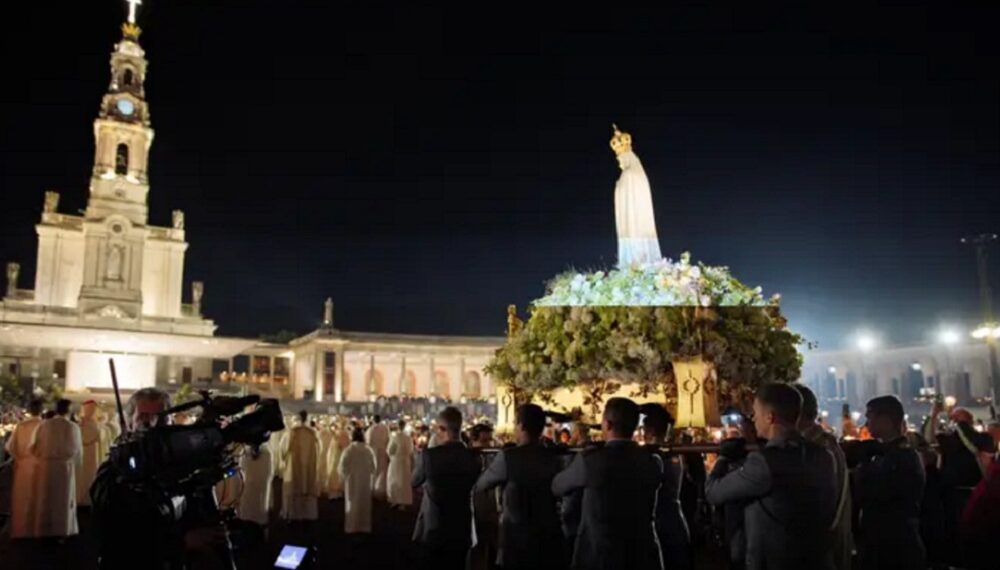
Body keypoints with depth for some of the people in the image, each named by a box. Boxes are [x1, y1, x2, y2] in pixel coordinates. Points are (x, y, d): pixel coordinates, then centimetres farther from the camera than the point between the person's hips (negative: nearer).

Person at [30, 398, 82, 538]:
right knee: (64, 503, 8)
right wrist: (74, 465, 18)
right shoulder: (73, 427, -7)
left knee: (45, 503, 12)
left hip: (45, 467, 2)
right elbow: (78, 451, -1)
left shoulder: (43, 425, -5)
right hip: (65, 468, -1)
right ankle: (63, 533, 11)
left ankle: (43, 534, 19)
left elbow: (33, 448, 0)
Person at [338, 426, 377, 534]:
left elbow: (342, 466, -10)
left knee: (352, 503, 6)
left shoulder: (348, 450, -13)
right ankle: (364, 526, 15)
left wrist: (343, 475, 10)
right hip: (366, 480, 2)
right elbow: (374, 466, 1)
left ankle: (352, 527, 6)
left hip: (352, 480, -2)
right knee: (364, 503, 11)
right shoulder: (369, 450, -4)